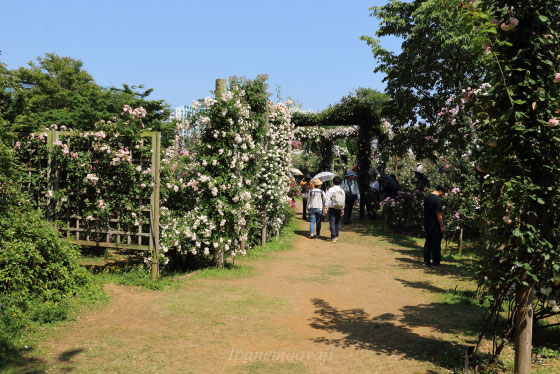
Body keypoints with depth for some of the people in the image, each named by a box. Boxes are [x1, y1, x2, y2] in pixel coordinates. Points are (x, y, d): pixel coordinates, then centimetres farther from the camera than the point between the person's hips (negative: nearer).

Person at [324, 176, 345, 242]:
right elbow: (344, 201, 10)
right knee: (337, 223, 16)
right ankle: (336, 236, 25)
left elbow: (327, 200, -11)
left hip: (332, 208, -4)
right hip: (339, 209, 4)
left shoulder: (331, 189, -7)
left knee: (332, 223, -4)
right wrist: (342, 209, 19)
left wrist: (326, 208, -10)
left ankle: (333, 237, -12)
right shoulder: (342, 191, 6)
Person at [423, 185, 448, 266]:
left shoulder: (427, 198, 11)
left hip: (427, 225, 8)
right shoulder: (437, 199, -17)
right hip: (435, 226, -8)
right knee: (436, 244, 1)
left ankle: (427, 261, 15)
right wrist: (442, 226, -13)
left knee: (428, 243, 12)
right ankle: (436, 262, 7)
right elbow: (438, 214, -19)